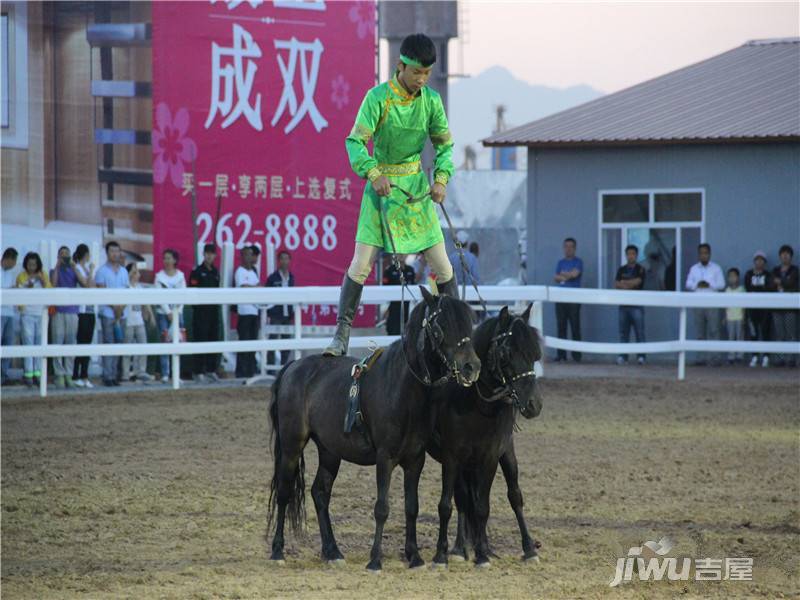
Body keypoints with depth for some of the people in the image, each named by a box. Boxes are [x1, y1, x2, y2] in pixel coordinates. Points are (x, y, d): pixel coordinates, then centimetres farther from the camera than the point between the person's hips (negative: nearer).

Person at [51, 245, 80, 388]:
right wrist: (57, 267, -9)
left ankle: (68, 375, 5)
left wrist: (74, 267, -10)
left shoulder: (74, 271, 13)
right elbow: (53, 285, -11)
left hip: (72, 311, 2)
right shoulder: (55, 271, 8)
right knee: (58, 343, -6)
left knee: (71, 344, 2)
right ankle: (59, 375, -4)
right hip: (58, 311, -2)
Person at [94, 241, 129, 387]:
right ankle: (108, 376, -7)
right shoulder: (102, 271, -1)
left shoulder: (124, 271, 15)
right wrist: (114, 306, -13)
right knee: (108, 343, -7)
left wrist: (122, 306, -4)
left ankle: (115, 374, 10)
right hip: (108, 313, -5)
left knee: (118, 343, 5)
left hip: (121, 313, 5)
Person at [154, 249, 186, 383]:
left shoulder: (180, 275, 6)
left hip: (177, 313, 2)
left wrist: (177, 311, -7)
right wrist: (168, 313, -10)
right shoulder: (159, 276, 0)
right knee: (165, 342, -5)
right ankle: (165, 374, -3)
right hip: (163, 313, -2)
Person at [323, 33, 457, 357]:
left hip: (417, 187, 3)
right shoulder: (378, 97, -12)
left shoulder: (431, 100, -1)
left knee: (441, 264, 4)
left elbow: (444, 143, 8)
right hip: (382, 185, -3)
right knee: (362, 263, -9)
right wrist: (373, 173, -30)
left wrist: (441, 178, -7)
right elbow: (355, 141, -16)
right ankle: (342, 333, 0)